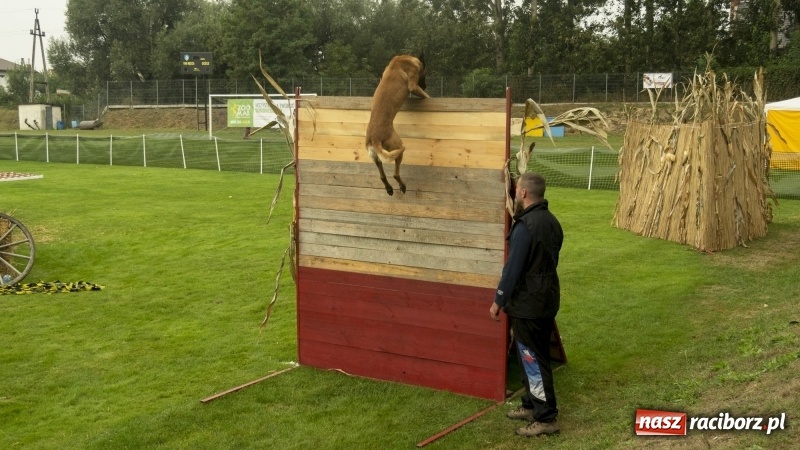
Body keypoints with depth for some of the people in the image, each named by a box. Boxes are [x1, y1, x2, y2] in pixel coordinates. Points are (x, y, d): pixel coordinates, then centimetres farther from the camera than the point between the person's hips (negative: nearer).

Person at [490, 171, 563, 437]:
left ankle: (546, 418, 4)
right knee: (533, 356, 20)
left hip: (528, 304, -9)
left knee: (533, 360, -2)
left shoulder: (525, 226, -22)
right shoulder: (552, 222, 8)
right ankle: (531, 405, 31)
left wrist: (499, 301, -10)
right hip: (547, 299, 9)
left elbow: (513, 268, -20)